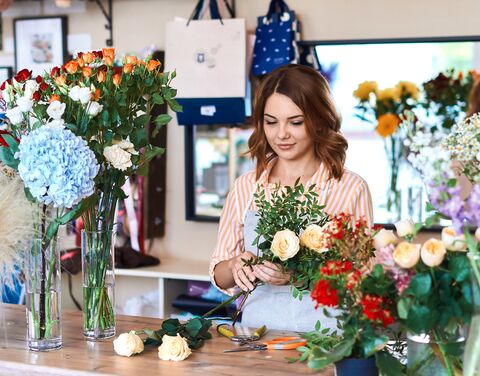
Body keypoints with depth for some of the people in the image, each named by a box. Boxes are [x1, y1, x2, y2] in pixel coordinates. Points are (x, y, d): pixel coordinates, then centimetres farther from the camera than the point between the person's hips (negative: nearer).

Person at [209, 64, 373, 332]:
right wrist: (237, 265, -8)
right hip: (258, 328, 2)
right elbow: (220, 276, 14)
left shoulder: (350, 189, 0)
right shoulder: (246, 188, 9)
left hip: (324, 337, -2)